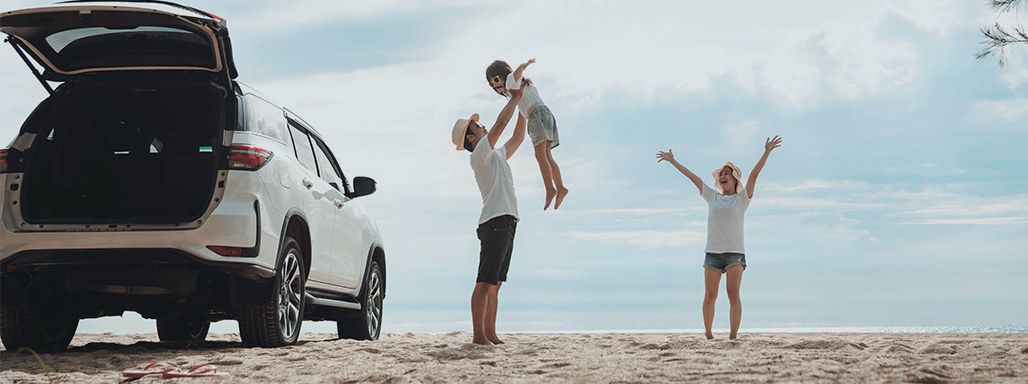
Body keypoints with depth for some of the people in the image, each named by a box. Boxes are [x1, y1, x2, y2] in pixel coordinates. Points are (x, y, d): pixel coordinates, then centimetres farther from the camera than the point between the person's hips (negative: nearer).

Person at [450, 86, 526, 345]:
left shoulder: (497, 155, 24)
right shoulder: (480, 155, -3)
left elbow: (517, 138, 33)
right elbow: (502, 122, -9)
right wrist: (514, 98, 2)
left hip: (507, 223, 10)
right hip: (495, 222, -10)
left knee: (495, 284, 7)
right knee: (485, 282, -13)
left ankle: (490, 334, 7)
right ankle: (478, 335, -18)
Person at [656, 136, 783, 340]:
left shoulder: (742, 198, 9)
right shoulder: (712, 197, 16)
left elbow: (754, 174, -1)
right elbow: (692, 176, 19)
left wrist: (767, 153, -10)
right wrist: (673, 161, 24)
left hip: (735, 253, -3)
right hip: (713, 252, 3)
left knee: (733, 294, -10)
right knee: (709, 297, -2)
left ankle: (733, 336, -14)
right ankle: (708, 335, 6)